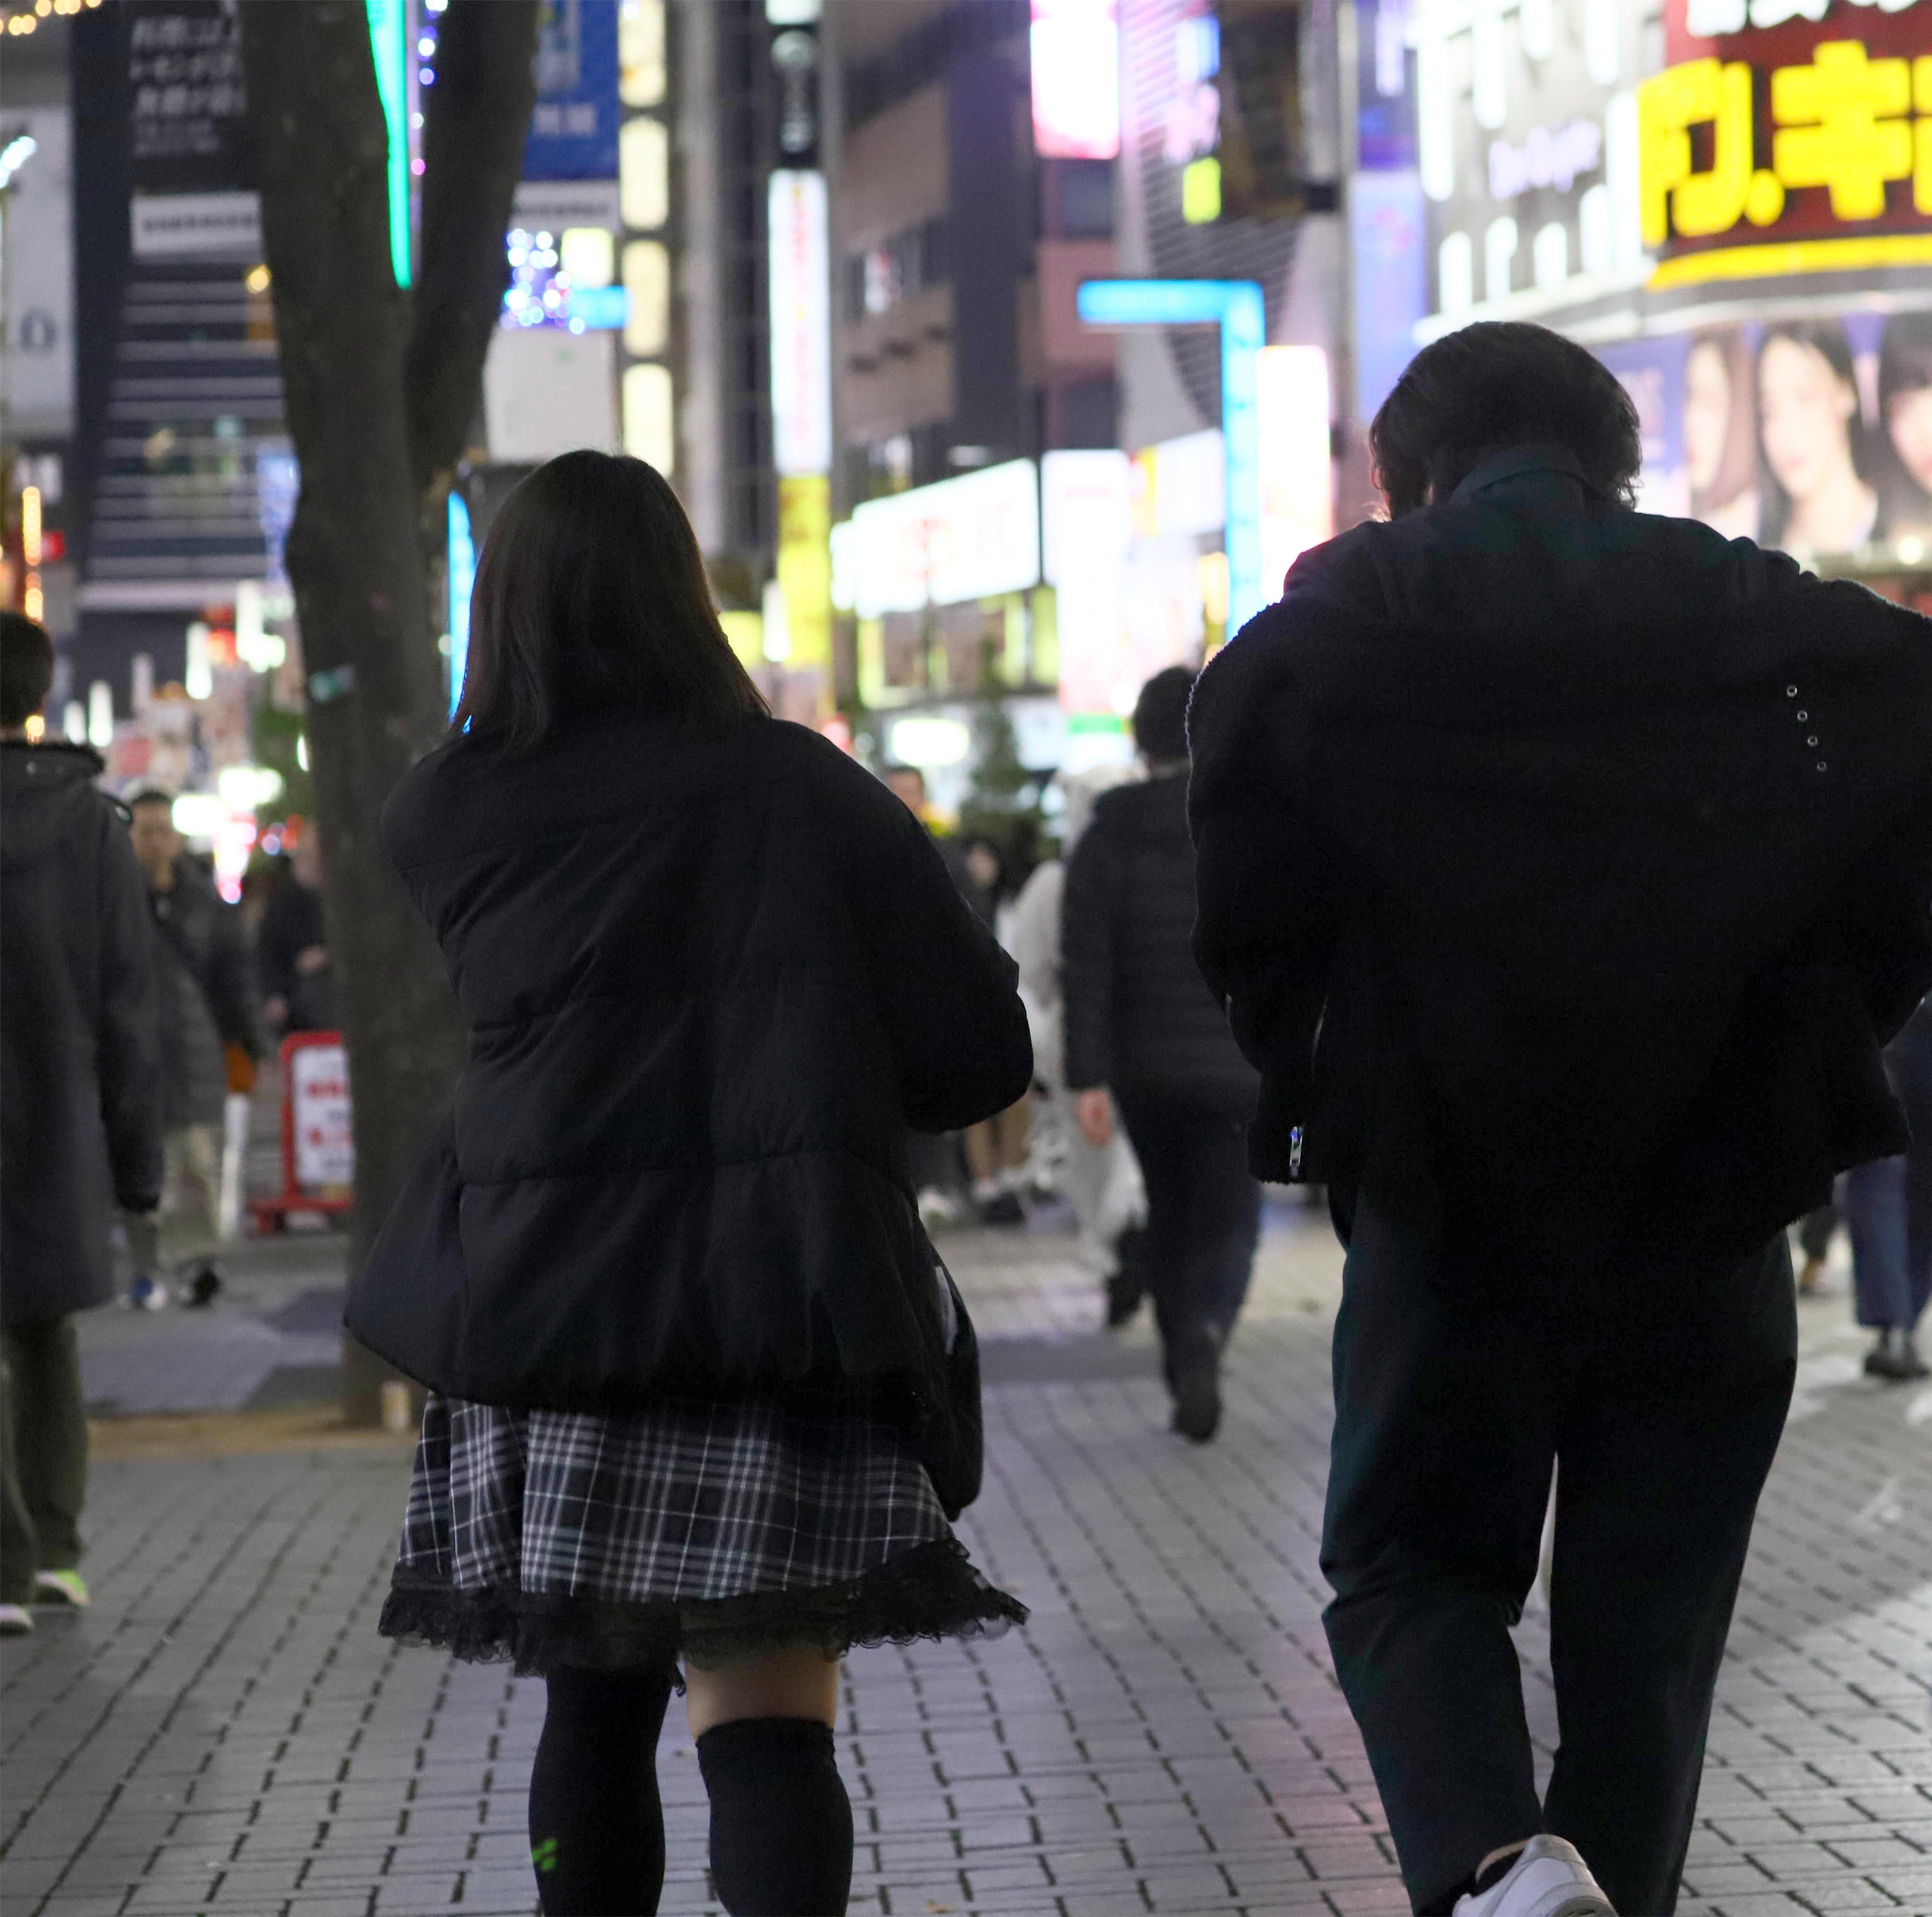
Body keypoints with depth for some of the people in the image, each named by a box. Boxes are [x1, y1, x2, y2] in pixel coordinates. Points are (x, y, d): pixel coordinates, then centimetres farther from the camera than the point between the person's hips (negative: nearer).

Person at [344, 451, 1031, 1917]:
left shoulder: (442, 817, 4)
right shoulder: (814, 795, 1)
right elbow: (983, 1059, 2)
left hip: (543, 1308, 2)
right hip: (792, 1307, -2)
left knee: (596, 1707, 16)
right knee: (767, 1720, -5)